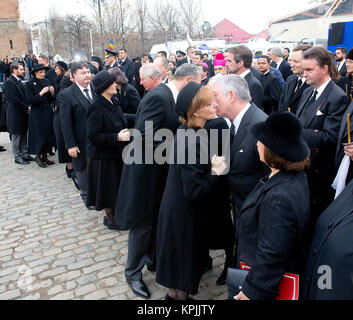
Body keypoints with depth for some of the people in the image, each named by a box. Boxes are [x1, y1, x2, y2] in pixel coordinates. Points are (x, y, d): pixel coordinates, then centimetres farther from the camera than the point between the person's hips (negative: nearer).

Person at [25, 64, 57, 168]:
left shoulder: (47, 82, 7)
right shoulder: (30, 84, -7)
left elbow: (53, 99, 8)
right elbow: (30, 101, -14)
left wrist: (52, 93, -12)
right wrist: (41, 93, -24)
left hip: (48, 113, 5)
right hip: (37, 114, -5)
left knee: (48, 134, 8)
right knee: (39, 135, 0)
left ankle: (45, 156, 21)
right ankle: (38, 156, 15)